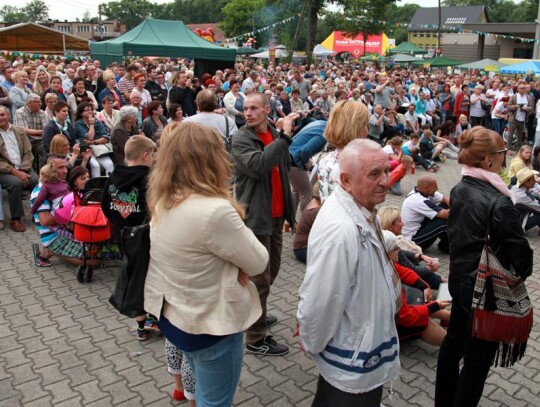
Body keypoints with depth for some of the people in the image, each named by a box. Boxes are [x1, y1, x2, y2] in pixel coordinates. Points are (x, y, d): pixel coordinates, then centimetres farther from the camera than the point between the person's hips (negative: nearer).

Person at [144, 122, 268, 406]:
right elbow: (258, 263, -18)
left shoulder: (162, 203, -4)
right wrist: (238, 228, -3)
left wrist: (232, 262, -10)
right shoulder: (215, 210, -31)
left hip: (172, 315, 8)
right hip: (211, 324, -8)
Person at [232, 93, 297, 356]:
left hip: (276, 215, 8)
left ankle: (255, 314, 42)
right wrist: (284, 137, -28)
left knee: (272, 270, 21)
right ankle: (255, 339, 11)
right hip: (256, 217, -8)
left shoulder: (275, 136, 9)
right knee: (260, 278, -1)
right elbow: (257, 166, -30)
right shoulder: (241, 139, -12)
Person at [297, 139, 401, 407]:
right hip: (354, 364, -9)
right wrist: (311, 343, -13)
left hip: (361, 341, 9)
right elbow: (320, 301, -28)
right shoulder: (339, 230, -34)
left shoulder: (361, 212, -1)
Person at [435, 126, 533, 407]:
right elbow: (520, 252, -17)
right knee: (477, 361, 7)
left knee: (454, 341, 24)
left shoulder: (459, 190, -2)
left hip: (458, 279, 9)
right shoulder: (498, 202, -26)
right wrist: (521, 274, 3)